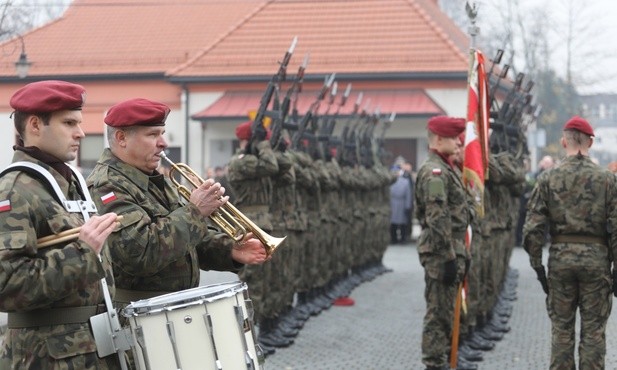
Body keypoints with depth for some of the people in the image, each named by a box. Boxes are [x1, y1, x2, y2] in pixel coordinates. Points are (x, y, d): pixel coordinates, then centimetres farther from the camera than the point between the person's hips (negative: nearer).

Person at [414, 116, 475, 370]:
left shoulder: (446, 169, 17)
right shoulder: (434, 173, -17)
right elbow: (438, 221, -23)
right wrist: (448, 258, -23)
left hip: (451, 249, 10)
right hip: (440, 252, -10)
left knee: (447, 309, 19)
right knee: (439, 311, -4)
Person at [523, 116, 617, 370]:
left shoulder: (548, 179, -1)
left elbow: (533, 228, -3)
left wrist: (537, 264, 5)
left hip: (560, 257, 1)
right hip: (596, 258, -1)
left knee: (561, 329, 9)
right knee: (593, 331, 6)